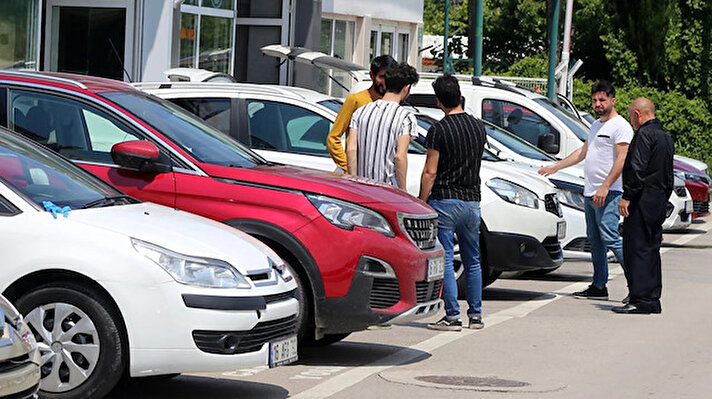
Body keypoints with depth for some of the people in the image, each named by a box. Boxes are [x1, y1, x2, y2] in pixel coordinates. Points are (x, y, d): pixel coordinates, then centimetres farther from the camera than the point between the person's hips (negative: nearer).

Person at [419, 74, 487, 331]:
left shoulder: (439, 130, -11)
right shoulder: (478, 127, 7)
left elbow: (430, 172, -13)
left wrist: (421, 203, -6)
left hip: (445, 201, -6)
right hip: (472, 201, 6)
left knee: (445, 260, -3)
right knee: (472, 260, 14)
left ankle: (452, 316, -6)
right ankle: (475, 315, 17)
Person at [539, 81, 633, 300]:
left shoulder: (620, 126, -9)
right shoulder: (596, 125, 20)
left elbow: (622, 159, -17)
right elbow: (583, 152, 31)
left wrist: (605, 187, -23)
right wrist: (555, 167, 31)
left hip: (609, 194, -9)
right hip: (590, 192, 9)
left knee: (610, 239, -16)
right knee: (595, 241, 10)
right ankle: (599, 286, 14)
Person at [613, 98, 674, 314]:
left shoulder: (644, 134, -11)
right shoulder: (665, 136, 19)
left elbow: (637, 168, -20)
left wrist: (627, 196, -19)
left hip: (642, 199, -9)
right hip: (659, 200, 9)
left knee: (637, 249, -8)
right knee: (651, 250, 12)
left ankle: (640, 300, -12)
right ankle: (653, 300, 14)